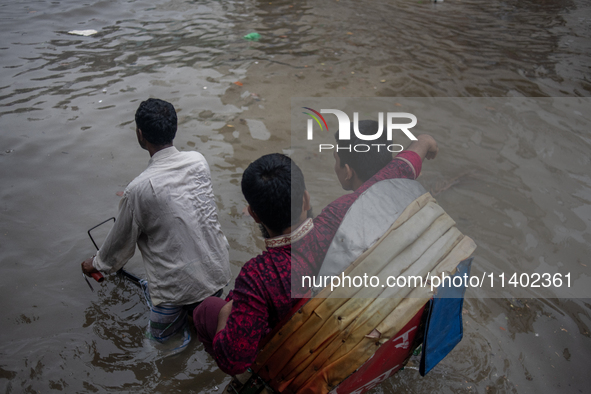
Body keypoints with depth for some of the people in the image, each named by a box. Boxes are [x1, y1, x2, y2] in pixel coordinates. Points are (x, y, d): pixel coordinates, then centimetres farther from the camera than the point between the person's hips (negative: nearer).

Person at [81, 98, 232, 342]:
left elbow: (122, 241, -4)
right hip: (218, 270, 5)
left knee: (158, 333, 23)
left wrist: (97, 264, 18)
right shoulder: (198, 161, -7)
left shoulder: (138, 189, -21)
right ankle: (208, 299, 22)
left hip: (178, 285, -4)